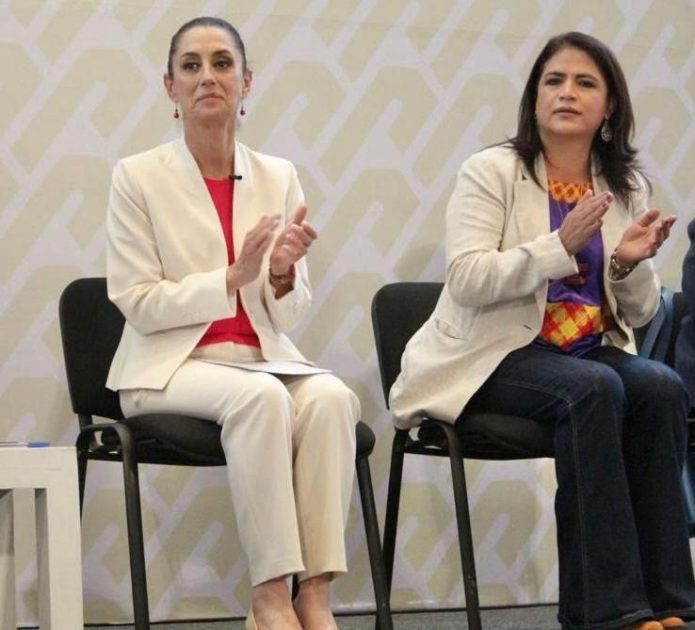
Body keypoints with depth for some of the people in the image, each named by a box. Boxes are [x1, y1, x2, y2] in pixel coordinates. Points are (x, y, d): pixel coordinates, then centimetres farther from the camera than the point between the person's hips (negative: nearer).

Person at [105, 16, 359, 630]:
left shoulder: (280, 177, 6)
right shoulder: (138, 177, -4)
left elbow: (289, 314, 7)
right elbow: (139, 304, -7)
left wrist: (284, 274, -17)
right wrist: (233, 278, -20)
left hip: (263, 358, 4)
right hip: (172, 366, -3)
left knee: (331, 396, -30)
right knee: (261, 397, -35)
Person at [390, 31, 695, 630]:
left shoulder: (626, 187, 11)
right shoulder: (492, 172, -2)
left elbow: (639, 312, 13)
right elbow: (466, 282, -15)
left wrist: (629, 264, -10)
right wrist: (562, 245, -24)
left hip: (591, 352, 5)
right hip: (493, 356, -5)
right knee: (594, 389, -33)